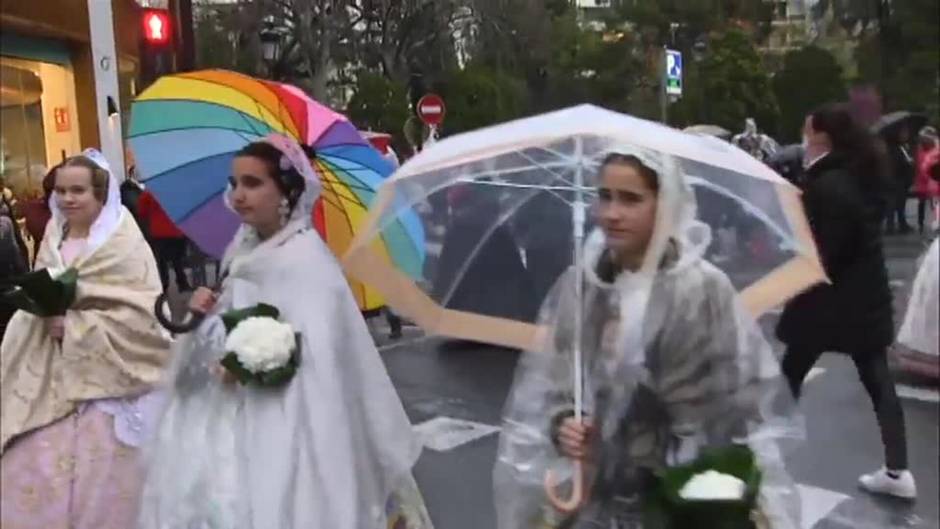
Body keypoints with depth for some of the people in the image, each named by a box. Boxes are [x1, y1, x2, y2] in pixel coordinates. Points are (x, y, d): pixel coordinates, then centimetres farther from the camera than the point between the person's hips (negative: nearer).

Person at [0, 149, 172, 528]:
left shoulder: (125, 242, -10)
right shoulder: (53, 237, 9)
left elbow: (142, 313, -16)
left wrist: (74, 326, -18)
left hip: (104, 378, -6)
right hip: (49, 374, 6)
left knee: (98, 474, 3)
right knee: (35, 470, 10)